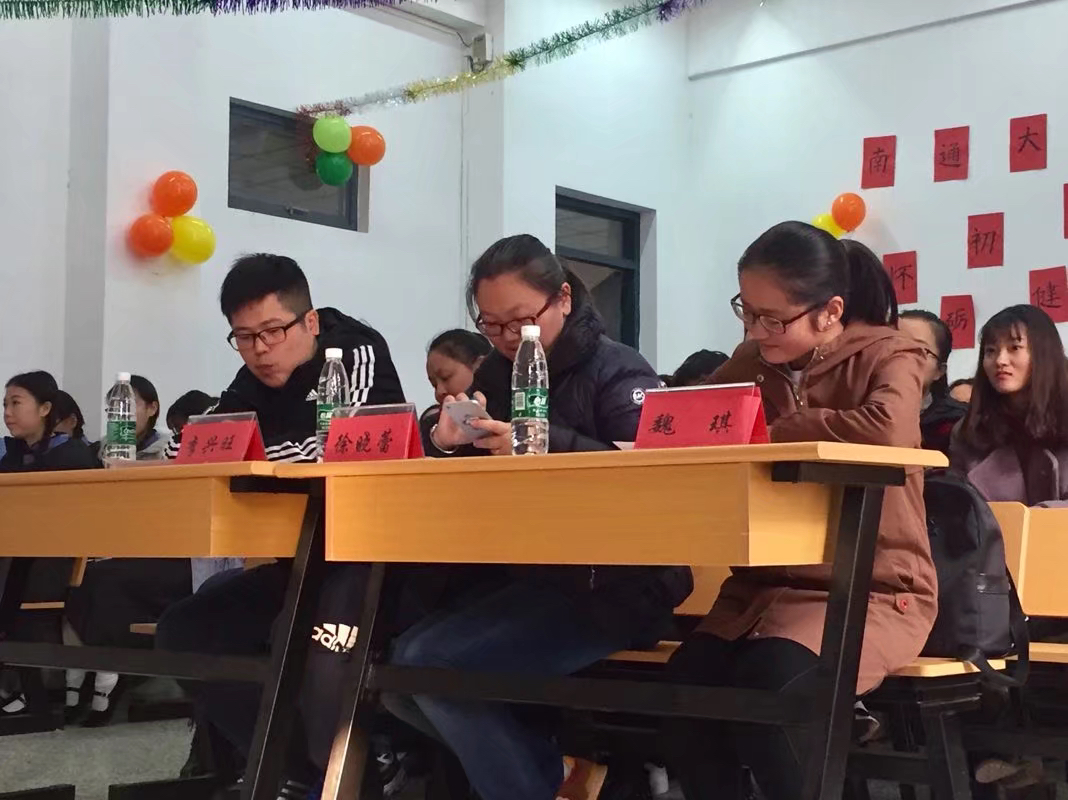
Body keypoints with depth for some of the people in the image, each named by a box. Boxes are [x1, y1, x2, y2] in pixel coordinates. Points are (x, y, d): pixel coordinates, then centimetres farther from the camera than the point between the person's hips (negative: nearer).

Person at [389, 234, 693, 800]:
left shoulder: (618, 372, -7)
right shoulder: (496, 373, 11)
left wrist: (542, 444, -32)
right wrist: (448, 443, -12)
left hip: (614, 586, -8)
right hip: (526, 574, 8)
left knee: (428, 662, -21)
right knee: (398, 670, -6)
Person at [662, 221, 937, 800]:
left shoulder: (888, 355, -6)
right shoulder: (755, 360, 9)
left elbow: (887, 428, -29)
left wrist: (770, 431, -18)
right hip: (768, 583, 5)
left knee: (768, 686, -31)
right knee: (685, 681, -24)